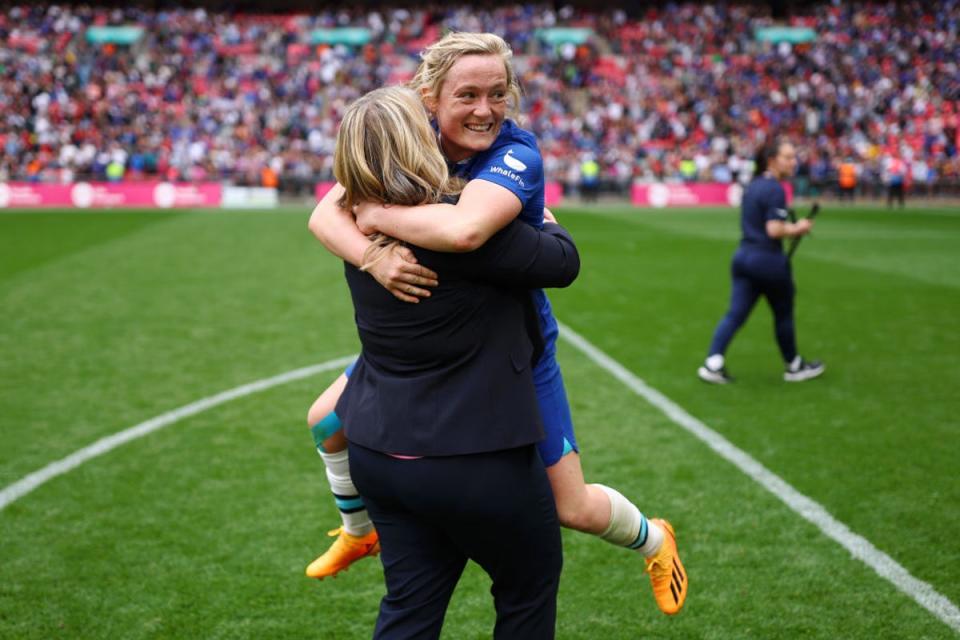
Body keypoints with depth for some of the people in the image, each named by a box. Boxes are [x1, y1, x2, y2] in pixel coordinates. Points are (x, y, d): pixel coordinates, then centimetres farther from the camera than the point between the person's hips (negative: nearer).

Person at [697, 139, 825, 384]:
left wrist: (789, 227, 16)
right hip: (769, 260, -7)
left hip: (744, 256, 7)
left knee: (735, 314, 3)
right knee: (783, 315, 11)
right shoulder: (776, 190, -16)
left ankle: (713, 363, -9)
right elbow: (774, 230, -23)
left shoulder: (752, 187, 11)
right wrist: (797, 229, -7)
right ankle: (794, 366, 26)